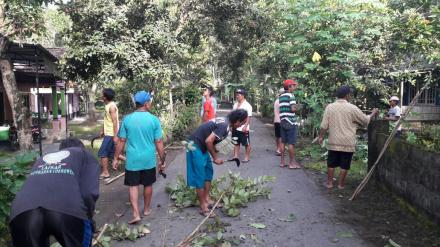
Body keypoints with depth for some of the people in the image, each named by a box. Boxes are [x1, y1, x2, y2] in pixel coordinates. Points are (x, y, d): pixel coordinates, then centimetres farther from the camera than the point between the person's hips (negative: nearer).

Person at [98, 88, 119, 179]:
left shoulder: (111, 106, -18)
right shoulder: (107, 105, 11)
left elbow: (115, 122, -22)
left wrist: (115, 136, -25)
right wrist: (102, 130, 25)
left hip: (111, 134, -10)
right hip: (108, 133, 10)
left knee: (102, 153, -3)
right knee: (111, 153, 13)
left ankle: (105, 173, 5)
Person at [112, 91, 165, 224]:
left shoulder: (127, 119, -5)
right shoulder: (154, 120, -9)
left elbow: (121, 141, -1)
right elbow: (159, 143, -6)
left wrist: (116, 159, 8)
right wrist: (162, 160, 3)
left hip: (132, 159, 0)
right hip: (149, 159, 0)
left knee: (133, 185, 8)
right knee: (148, 184, 16)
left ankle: (136, 214, 1)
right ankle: (147, 209, 32)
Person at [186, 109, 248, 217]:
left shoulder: (224, 122, 8)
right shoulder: (225, 126, -21)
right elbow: (208, 141, -26)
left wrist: (215, 157, 10)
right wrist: (215, 157, -13)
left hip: (202, 146, 10)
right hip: (195, 147, -10)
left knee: (209, 172, 17)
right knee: (200, 177, -3)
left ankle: (207, 199, 28)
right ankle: (203, 207, 6)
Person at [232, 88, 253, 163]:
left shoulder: (247, 105, -10)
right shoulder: (235, 105, 11)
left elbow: (249, 117, -14)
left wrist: (245, 126, -23)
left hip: (243, 128, -7)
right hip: (235, 128, 7)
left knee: (246, 143, 5)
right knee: (236, 143, 12)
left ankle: (247, 157, 14)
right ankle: (235, 156, 21)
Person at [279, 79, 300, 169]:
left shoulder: (281, 96, 12)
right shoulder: (291, 95, -11)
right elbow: (293, 109, -19)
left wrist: (294, 88, 31)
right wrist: (297, 108, 2)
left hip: (282, 121, 7)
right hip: (290, 122, -7)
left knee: (283, 142, 10)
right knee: (291, 143, -2)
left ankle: (282, 162, 14)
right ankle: (292, 163, 3)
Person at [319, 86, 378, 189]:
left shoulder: (329, 107, -2)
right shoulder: (352, 108, -7)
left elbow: (324, 125, -4)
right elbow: (366, 121, 4)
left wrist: (321, 136, 8)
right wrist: (372, 114, 22)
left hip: (334, 142, 2)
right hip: (348, 143, -2)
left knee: (331, 163, 12)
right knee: (344, 165, 9)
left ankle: (329, 183, 18)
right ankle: (341, 184, 16)